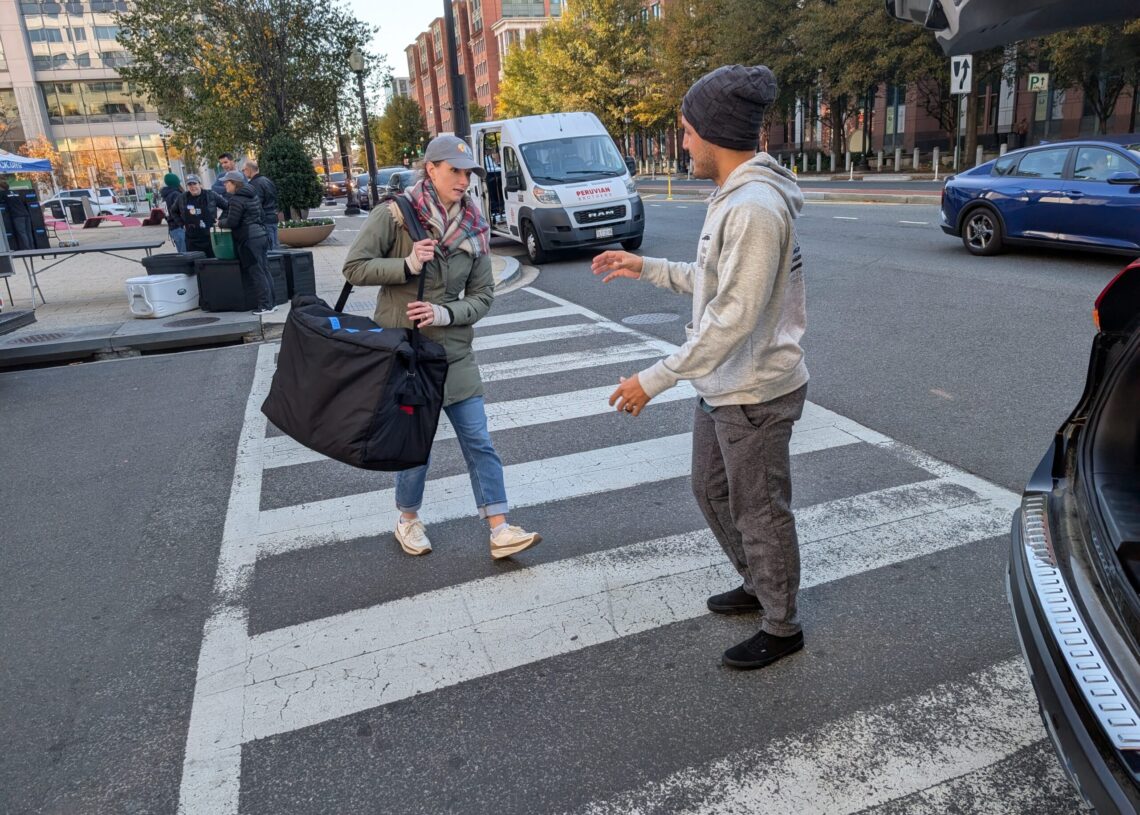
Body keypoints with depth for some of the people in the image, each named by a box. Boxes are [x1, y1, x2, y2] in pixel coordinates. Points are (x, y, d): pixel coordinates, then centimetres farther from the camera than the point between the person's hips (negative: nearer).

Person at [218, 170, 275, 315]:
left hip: (248, 239, -9)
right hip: (260, 234, 9)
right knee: (264, 271, 10)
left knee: (256, 274, -6)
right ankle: (270, 303, 13)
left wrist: (220, 222, 3)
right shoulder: (252, 195, 15)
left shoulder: (236, 199, -13)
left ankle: (265, 306, -4)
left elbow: (231, 222, -16)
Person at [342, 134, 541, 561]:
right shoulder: (394, 214, -8)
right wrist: (407, 265, -21)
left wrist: (446, 314, -15)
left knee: (479, 442, 1)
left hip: (455, 353, 4)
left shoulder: (473, 227, 1)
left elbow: (483, 295, 3)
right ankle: (408, 522, 31)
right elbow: (354, 267, -8)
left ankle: (500, 531, 8)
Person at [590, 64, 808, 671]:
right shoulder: (733, 196, 9)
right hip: (721, 387, 10)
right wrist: (645, 268, 14)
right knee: (711, 491, 23)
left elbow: (733, 317, -29)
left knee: (760, 511, 6)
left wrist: (654, 380, -25)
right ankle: (757, 586, 44)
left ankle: (782, 627, 28)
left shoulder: (754, 207, -25)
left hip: (754, 393, -10)